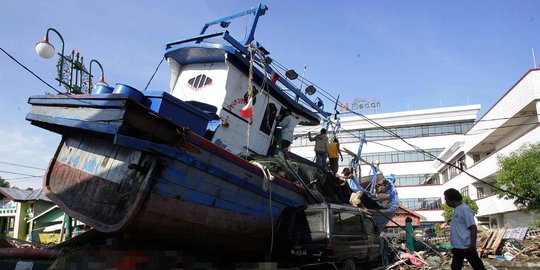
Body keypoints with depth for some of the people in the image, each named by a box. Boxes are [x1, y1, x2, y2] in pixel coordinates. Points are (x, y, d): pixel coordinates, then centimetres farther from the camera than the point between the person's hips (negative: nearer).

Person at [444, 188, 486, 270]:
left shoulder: (464, 209, -13)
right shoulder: (456, 210, 14)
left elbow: (473, 227, -18)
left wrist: (473, 244, -23)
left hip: (467, 247, -10)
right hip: (457, 247, 10)